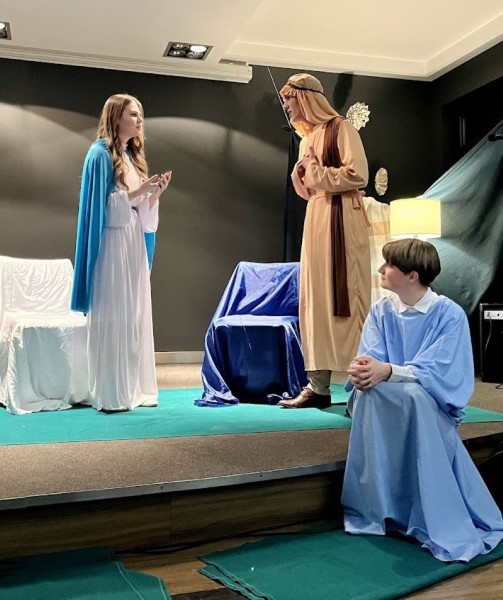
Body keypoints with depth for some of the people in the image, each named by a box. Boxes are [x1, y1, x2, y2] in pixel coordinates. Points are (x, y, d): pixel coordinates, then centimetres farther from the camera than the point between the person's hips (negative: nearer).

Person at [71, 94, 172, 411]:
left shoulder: (132, 155, 18)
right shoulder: (101, 154, -6)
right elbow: (104, 205, -13)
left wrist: (156, 192, 1)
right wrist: (139, 190, -18)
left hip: (134, 242, 8)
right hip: (111, 244, -8)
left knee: (135, 315, 7)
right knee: (111, 316, -6)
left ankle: (134, 388, 14)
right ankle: (110, 394, 0)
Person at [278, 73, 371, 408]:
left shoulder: (341, 128, -2)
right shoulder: (308, 138, 21)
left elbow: (358, 175, -14)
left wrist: (316, 172, -6)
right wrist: (301, 174, 3)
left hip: (341, 219, -8)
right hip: (315, 218, 8)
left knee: (345, 297, -10)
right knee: (316, 298, 3)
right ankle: (319, 385, 5)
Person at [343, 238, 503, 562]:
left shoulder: (450, 314, -11)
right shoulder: (381, 311, 2)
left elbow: (436, 373, -21)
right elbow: (371, 361, -6)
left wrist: (387, 371, -37)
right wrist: (363, 371, -31)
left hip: (432, 406, -3)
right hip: (384, 405, 3)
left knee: (413, 397, -38)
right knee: (365, 391, -32)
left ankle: (442, 526, -30)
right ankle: (373, 510, -26)